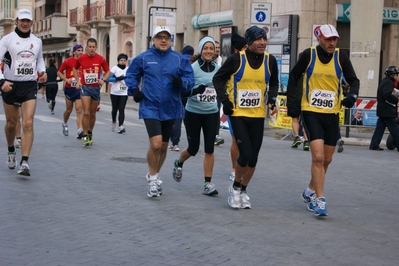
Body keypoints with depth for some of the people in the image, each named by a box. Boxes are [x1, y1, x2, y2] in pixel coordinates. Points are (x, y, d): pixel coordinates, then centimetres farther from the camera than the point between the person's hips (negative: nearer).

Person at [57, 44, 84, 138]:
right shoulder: (68, 61, -2)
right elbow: (59, 72, 3)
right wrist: (66, 79, -11)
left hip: (79, 89, 1)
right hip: (69, 89, -1)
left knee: (79, 110, -10)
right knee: (69, 109, 11)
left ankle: (80, 131, -19)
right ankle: (65, 124, 40)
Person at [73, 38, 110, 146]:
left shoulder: (101, 59, -4)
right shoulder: (81, 58, -2)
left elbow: (107, 71, 8)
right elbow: (75, 69, 16)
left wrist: (103, 80, -10)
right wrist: (78, 81, 5)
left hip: (96, 88, 2)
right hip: (85, 87, -2)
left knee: (92, 114, 12)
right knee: (86, 112, -13)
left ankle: (90, 133, 31)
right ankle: (85, 135, -5)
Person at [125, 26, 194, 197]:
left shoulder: (180, 59, 0)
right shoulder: (143, 58, -1)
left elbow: (189, 81, 0)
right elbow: (131, 75, 12)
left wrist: (181, 82, -21)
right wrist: (134, 89, -4)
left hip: (171, 109, 3)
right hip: (150, 108, -3)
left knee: (163, 146, 16)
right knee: (155, 144, -17)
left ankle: (154, 176, 38)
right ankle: (153, 179, 4)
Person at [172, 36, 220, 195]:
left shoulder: (218, 69, 3)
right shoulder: (192, 68, -10)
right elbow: (183, 92, -13)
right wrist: (195, 91, -30)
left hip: (211, 114, 3)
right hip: (193, 113, -3)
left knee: (209, 149, -1)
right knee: (193, 148, 7)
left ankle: (208, 183, 5)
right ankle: (178, 163, 39)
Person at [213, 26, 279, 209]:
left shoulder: (270, 60, -1)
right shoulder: (237, 59, -11)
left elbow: (274, 83, 16)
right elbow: (218, 79, -1)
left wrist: (272, 99, -1)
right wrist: (225, 101, -9)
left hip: (258, 115, 4)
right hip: (238, 114, -4)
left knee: (253, 158, 7)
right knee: (245, 154, -12)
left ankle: (243, 190, 27)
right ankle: (235, 187, 14)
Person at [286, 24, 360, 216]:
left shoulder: (340, 56, -2)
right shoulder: (308, 55, -7)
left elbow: (353, 80, 5)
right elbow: (294, 77, 5)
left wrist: (352, 95, -16)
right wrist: (291, 103, 0)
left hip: (331, 114, 4)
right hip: (311, 112, -4)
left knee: (326, 159, 12)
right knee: (318, 156, -15)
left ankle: (310, 192, 33)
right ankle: (319, 200, -7)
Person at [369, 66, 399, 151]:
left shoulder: (384, 81, 18)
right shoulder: (389, 82, -13)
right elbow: (387, 95, -25)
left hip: (382, 110, 10)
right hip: (388, 111, -10)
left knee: (380, 127, 7)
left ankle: (374, 145, 5)